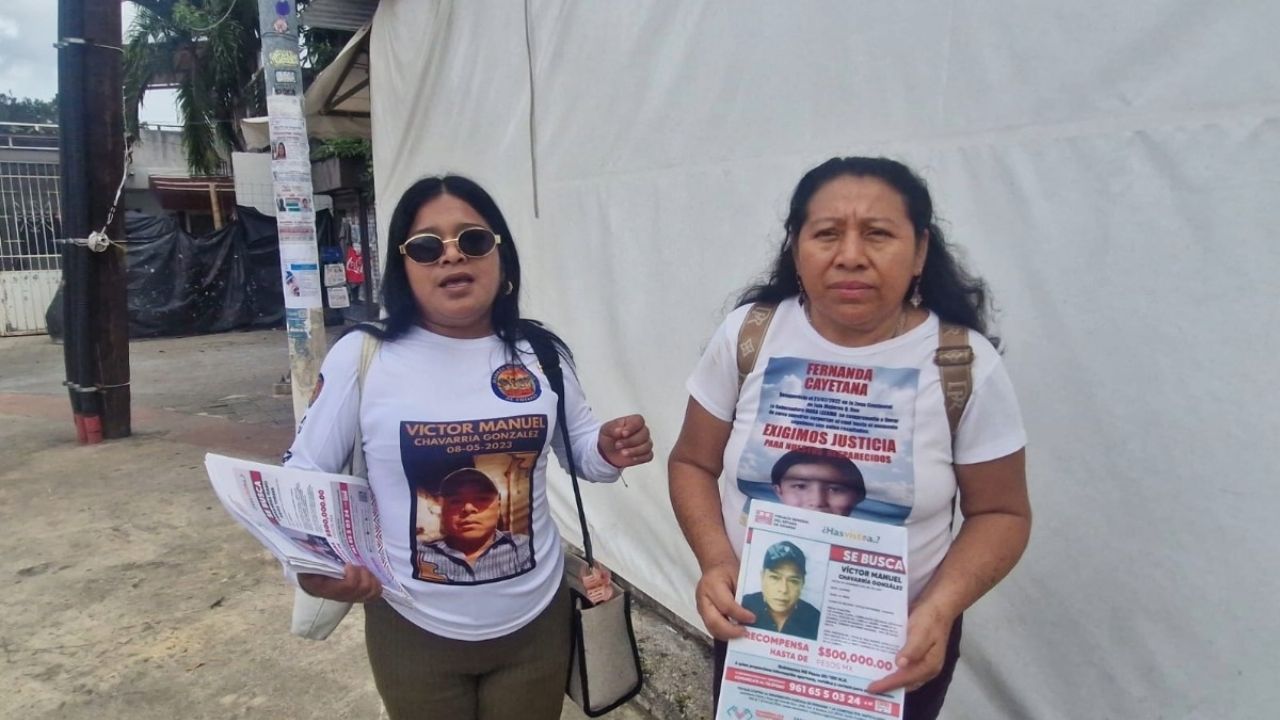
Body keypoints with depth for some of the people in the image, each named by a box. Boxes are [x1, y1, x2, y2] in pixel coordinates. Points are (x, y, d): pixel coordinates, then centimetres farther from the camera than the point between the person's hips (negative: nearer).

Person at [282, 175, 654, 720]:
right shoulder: (362, 358, -14)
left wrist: (609, 450, -16)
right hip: (414, 630, -1)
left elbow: (579, 447, 6)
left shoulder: (541, 353, -7)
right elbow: (302, 476, -6)